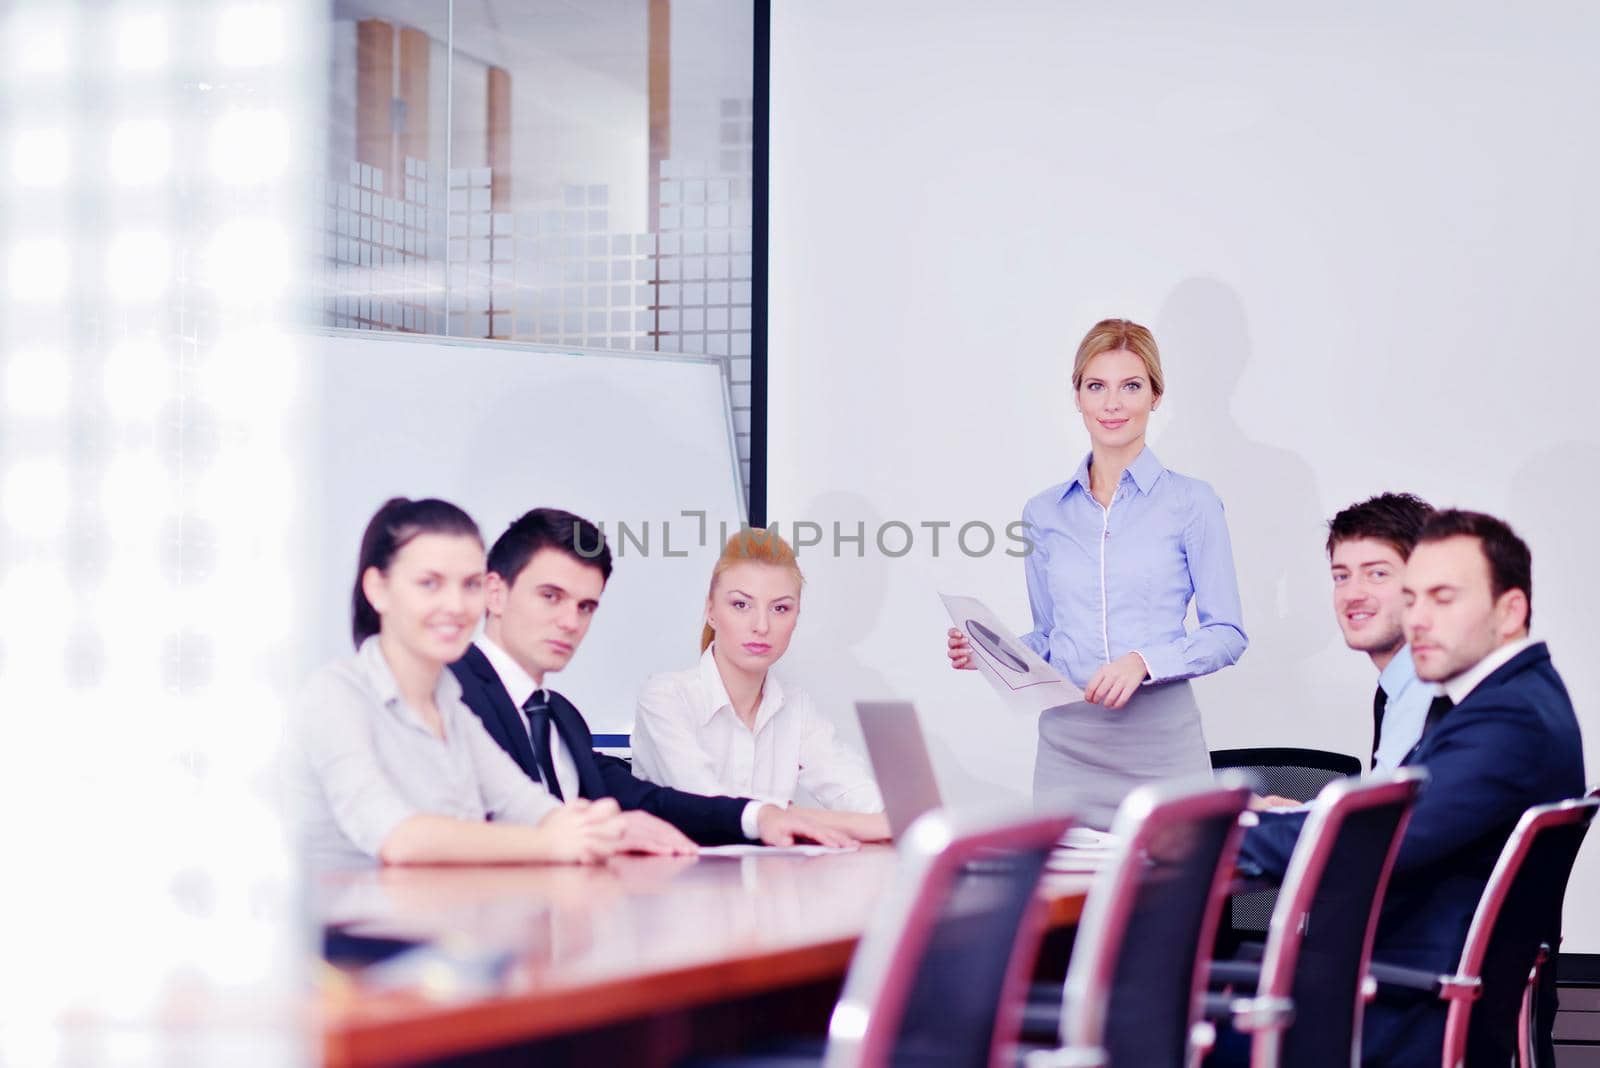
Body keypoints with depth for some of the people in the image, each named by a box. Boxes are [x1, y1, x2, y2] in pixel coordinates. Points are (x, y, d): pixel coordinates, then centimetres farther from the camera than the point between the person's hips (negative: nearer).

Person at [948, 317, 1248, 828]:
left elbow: (1226, 633, -2)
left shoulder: (1190, 503, 0)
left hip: (1161, 744, -3)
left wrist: (1144, 662, -16)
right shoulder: (1045, 512, 11)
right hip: (1067, 743, 3)